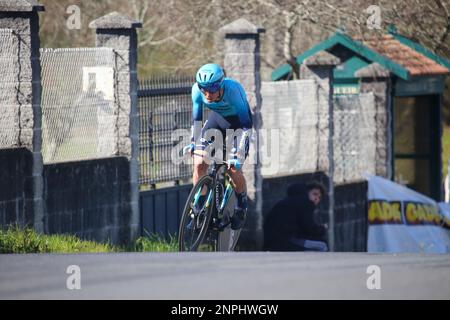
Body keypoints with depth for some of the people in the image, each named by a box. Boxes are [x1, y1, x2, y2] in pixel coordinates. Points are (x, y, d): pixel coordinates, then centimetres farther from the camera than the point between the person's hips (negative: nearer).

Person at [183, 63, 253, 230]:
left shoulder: (232, 89, -38)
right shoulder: (197, 89, -26)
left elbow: (246, 124, -36)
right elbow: (197, 119, -10)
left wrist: (238, 153, -40)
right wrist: (193, 142, -15)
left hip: (237, 121, -4)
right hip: (217, 118, 4)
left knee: (233, 168, -15)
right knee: (199, 164, -10)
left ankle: (241, 209, 10)